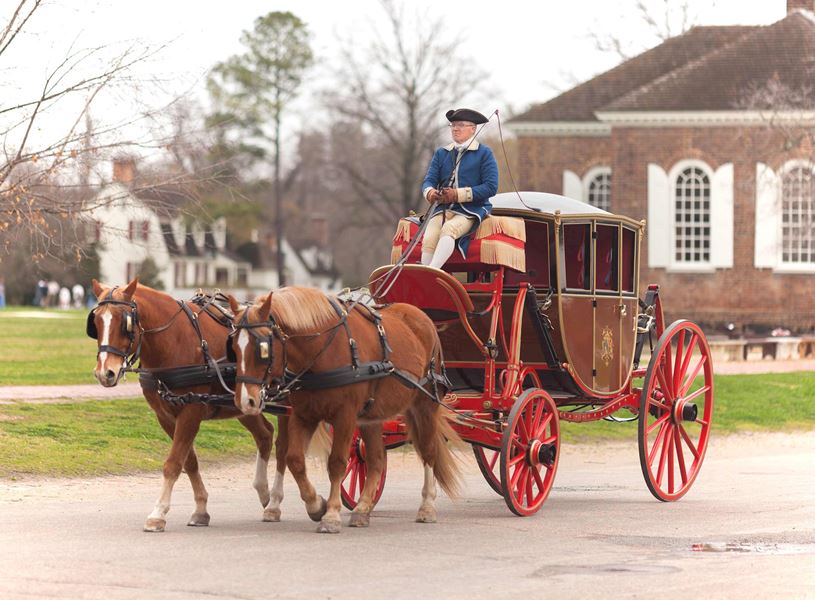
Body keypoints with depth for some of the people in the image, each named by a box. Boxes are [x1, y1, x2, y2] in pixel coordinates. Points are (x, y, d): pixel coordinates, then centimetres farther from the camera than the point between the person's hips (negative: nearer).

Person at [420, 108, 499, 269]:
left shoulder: (484, 153, 4)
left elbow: (491, 187, -6)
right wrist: (430, 192, -16)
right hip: (444, 209, 4)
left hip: (471, 211, -4)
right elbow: (429, 180, 11)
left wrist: (458, 195, -15)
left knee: (449, 229, -35)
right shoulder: (441, 153, 19)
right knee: (429, 238, -25)